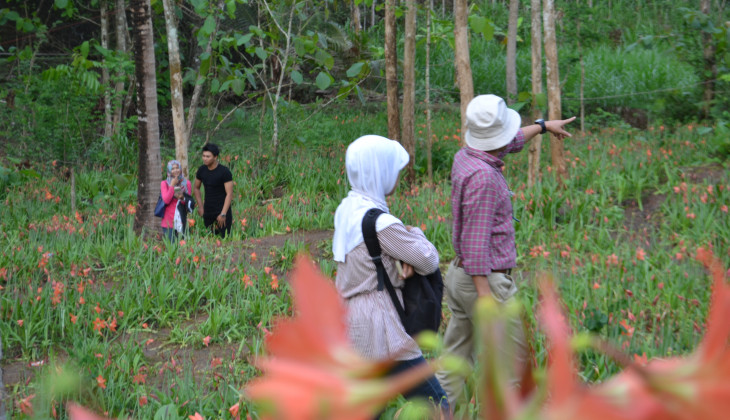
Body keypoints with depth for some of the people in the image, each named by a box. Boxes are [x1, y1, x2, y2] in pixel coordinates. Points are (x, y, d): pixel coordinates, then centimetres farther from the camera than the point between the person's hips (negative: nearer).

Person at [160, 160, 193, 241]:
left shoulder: (186, 183, 8)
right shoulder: (164, 183, 0)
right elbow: (166, 200, -11)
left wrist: (182, 198, -10)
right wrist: (172, 185, -10)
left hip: (182, 220, 2)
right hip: (169, 221, -2)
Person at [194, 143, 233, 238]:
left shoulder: (224, 172, -12)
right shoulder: (202, 170, 4)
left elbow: (229, 194, -14)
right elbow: (196, 188, 19)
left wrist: (223, 214, -19)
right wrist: (200, 206, 9)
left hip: (222, 210, -5)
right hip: (207, 211, 5)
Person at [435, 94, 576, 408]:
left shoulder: (465, 157, 6)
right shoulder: (483, 176, -22)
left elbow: (508, 143, 29)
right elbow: (475, 242, -25)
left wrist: (542, 126, 42)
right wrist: (486, 300, -25)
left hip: (460, 276, 9)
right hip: (485, 279, -9)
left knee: (454, 361, 11)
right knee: (514, 359, 1)